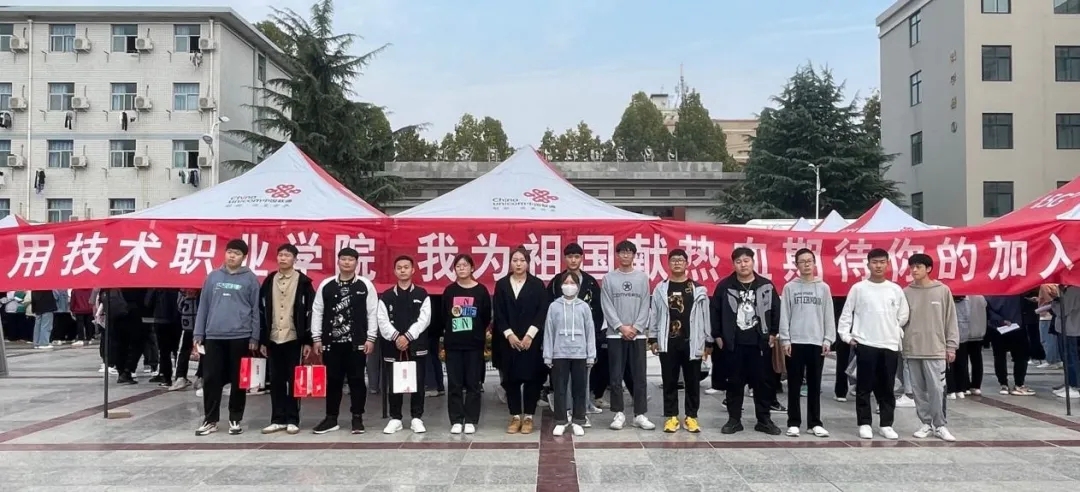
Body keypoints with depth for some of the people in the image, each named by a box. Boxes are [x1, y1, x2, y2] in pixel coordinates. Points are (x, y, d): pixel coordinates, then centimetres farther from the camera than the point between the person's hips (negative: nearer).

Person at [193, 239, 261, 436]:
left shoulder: (250, 279, 1)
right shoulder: (213, 277, 9)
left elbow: (256, 309, 1)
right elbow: (203, 306, 11)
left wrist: (255, 337, -3)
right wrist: (198, 334, 6)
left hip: (240, 337, -2)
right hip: (213, 336, 2)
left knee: (238, 380, 6)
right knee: (211, 379, 4)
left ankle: (235, 420, 16)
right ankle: (210, 420, 15)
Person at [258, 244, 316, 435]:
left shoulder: (303, 282, -2)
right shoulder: (269, 281, 10)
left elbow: (310, 312, -3)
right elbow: (262, 311, 12)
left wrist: (308, 341, -8)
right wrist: (262, 340, 7)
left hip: (294, 339, -3)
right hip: (273, 339, 4)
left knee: (294, 380, 1)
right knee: (276, 381, 7)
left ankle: (292, 420, 8)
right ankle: (278, 419, 15)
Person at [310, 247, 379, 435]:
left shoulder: (366, 285, 1)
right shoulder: (326, 285, 5)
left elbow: (372, 313, 1)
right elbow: (317, 311, 7)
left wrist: (370, 338, -4)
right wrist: (316, 338, 3)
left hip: (357, 342, -1)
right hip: (331, 341, 2)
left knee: (357, 380, 3)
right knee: (333, 380, 8)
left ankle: (357, 418, 13)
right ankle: (331, 418, 18)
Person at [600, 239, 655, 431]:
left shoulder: (643, 277, 7)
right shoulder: (609, 278, 4)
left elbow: (645, 306, 2)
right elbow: (607, 307, -2)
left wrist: (635, 328, -9)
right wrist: (621, 327, -11)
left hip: (638, 334, 1)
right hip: (615, 334, -1)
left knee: (639, 376, 2)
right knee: (615, 377, 2)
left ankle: (640, 415, 9)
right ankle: (618, 413, 11)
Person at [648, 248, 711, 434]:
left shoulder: (698, 289, 3)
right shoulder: (660, 289, 5)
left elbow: (705, 316, 3)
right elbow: (655, 315, 7)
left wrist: (708, 342, 2)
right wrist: (653, 339, 3)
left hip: (692, 342, 0)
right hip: (668, 342, 0)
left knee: (692, 382, 6)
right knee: (669, 382, 6)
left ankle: (691, 416, 16)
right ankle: (671, 416, 14)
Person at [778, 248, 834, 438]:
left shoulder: (823, 288, 8)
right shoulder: (790, 287, 4)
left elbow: (828, 316, 6)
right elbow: (784, 315, 1)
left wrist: (828, 339, -1)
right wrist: (785, 339, -6)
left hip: (817, 342, 1)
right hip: (795, 342, -1)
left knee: (815, 385, 7)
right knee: (794, 385, 2)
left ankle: (814, 423, 14)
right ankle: (793, 423, 8)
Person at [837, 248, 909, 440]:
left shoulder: (896, 290, 5)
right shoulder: (858, 288, -1)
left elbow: (903, 316, 14)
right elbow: (846, 314, 3)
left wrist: (896, 333, 9)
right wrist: (846, 335, -3)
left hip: (890, 345, 2)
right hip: (865, 344, -2)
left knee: (887, 389, 7)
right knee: (864, 388, 2)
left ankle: (886, 425, 16)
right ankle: (864, 424, 11)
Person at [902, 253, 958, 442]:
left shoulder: (943, 291, 1)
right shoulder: (906, 292, 4)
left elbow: (950, 320, 3)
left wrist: (951, 346, 0)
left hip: (936, 349, -2)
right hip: (912, 350, 2)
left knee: (937, 389, -4)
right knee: (919, 390, 7)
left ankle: (940, 425, 8)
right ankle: (926, 423, 17)